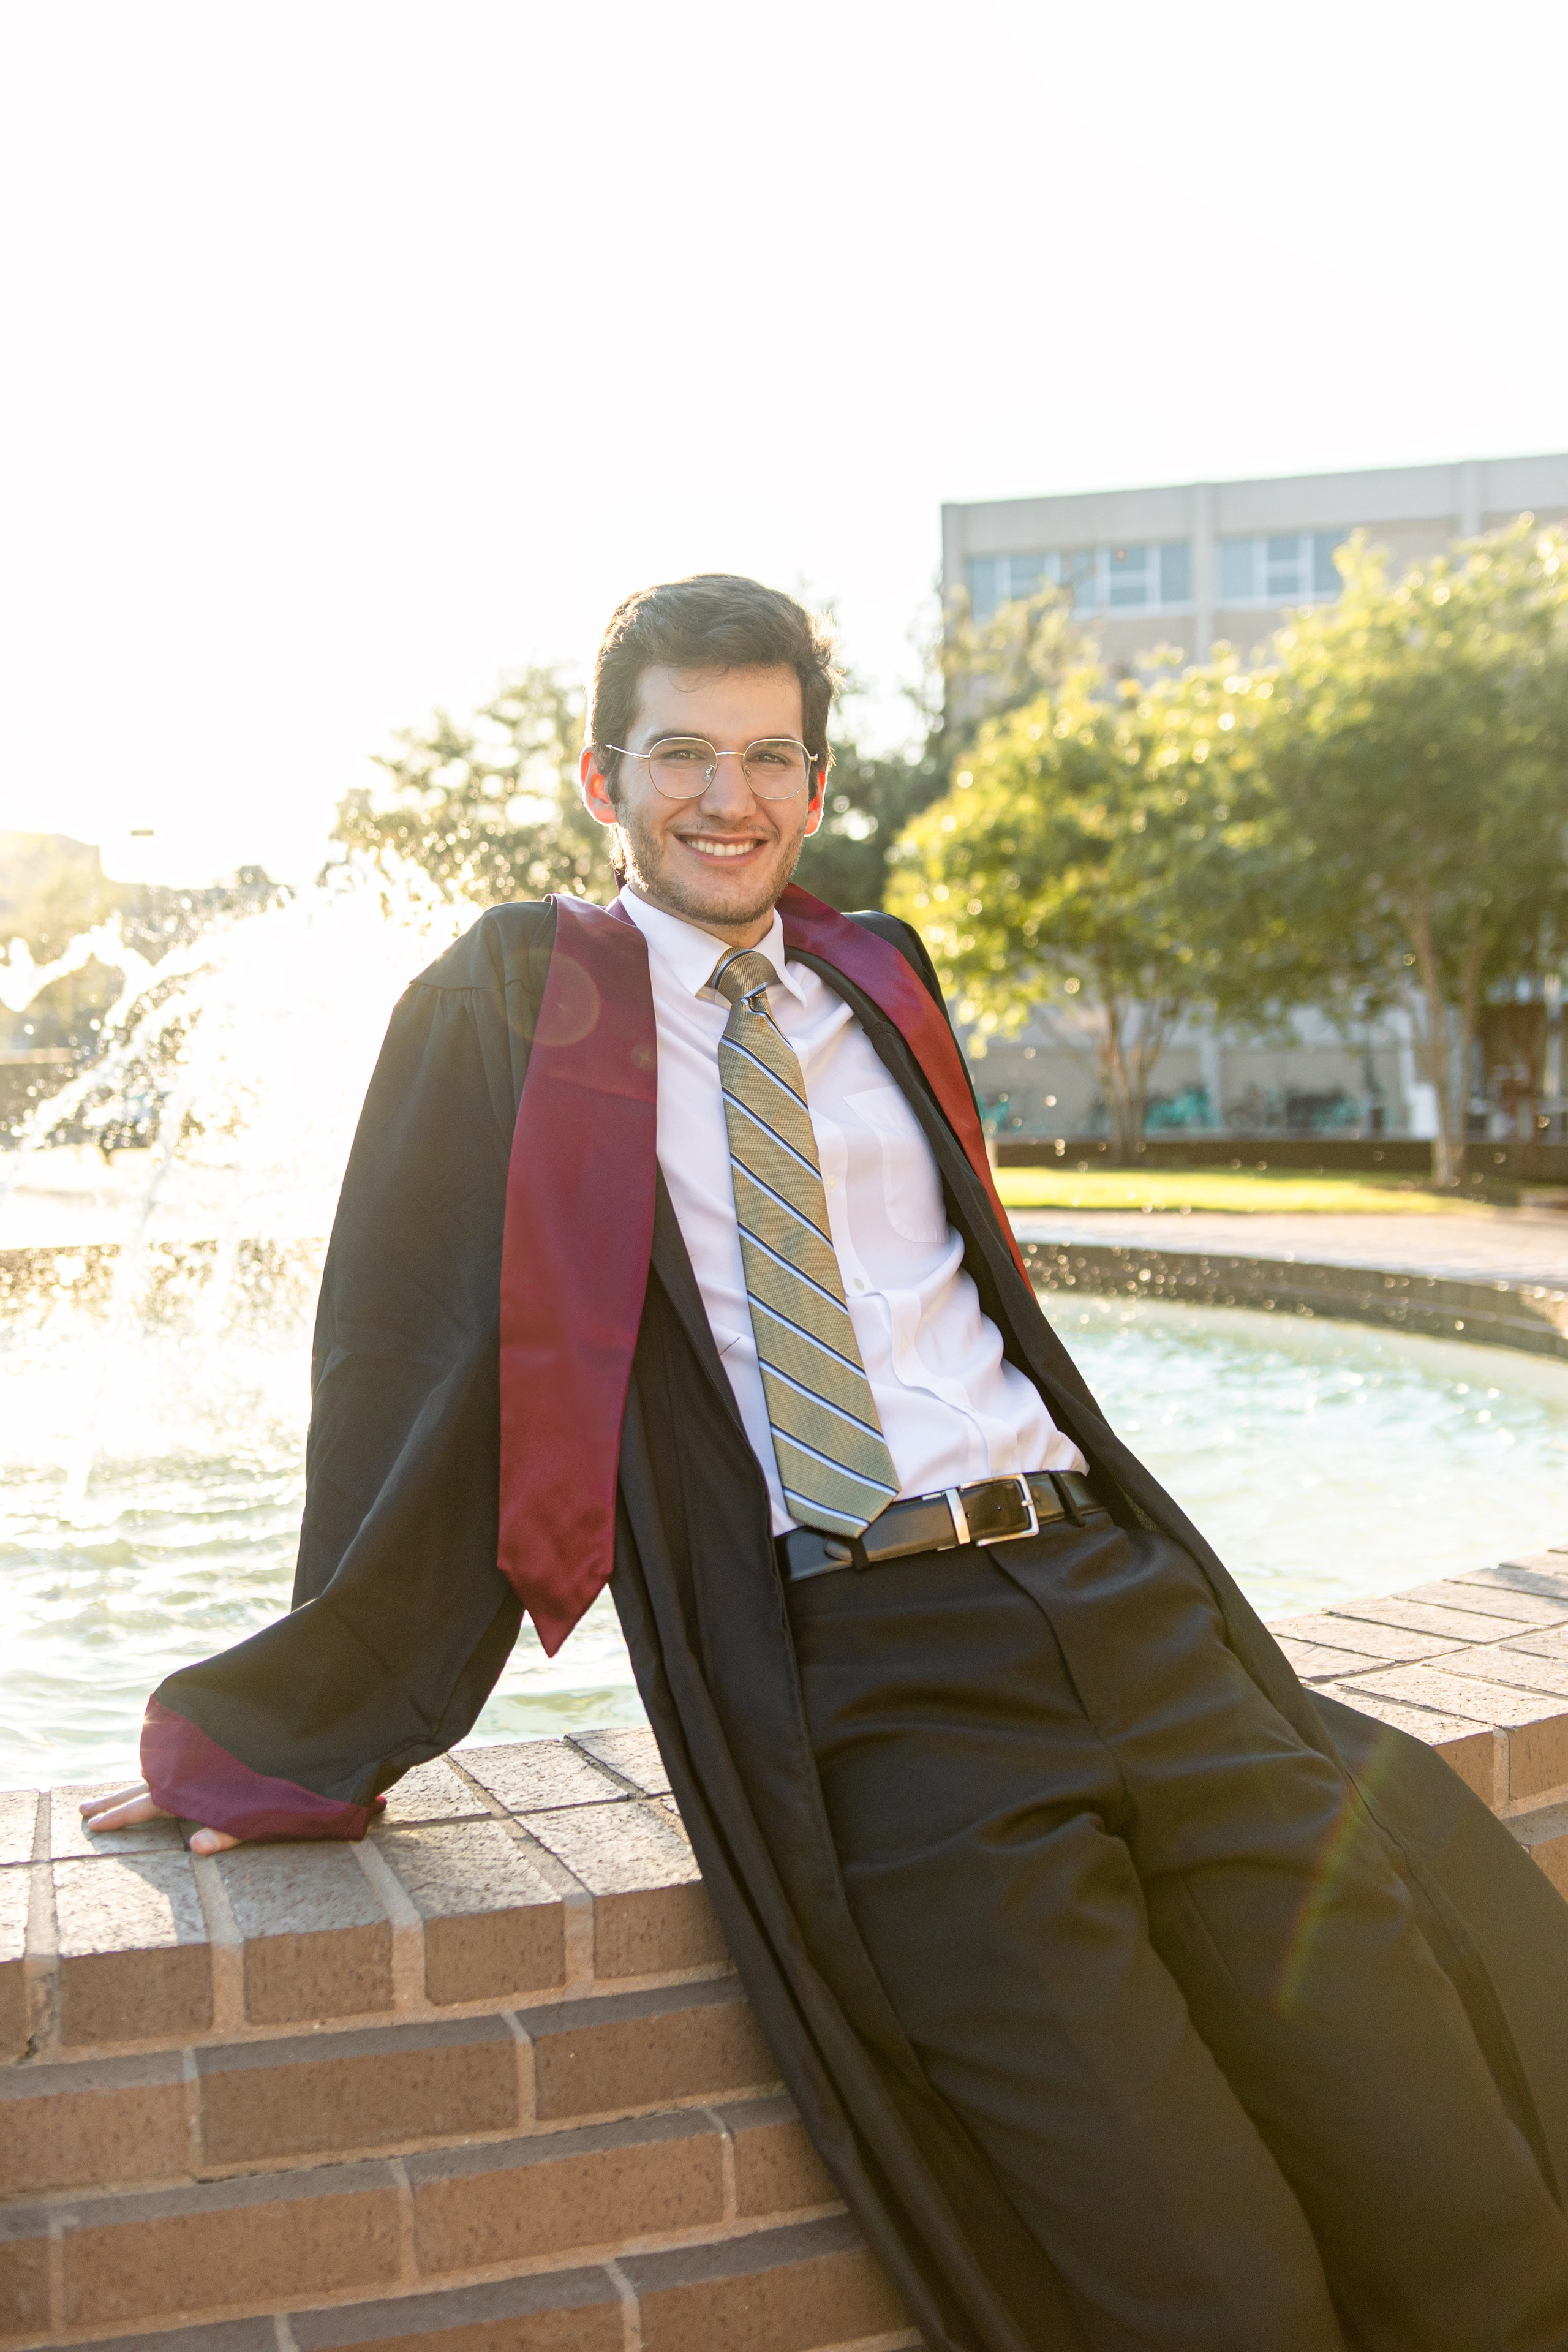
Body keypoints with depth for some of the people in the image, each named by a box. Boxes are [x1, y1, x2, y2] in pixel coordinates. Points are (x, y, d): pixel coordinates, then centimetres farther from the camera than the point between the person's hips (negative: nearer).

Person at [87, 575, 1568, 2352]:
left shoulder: (878, 987, 18)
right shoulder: (518, 1002, 4)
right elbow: (413, 1375, 3)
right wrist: (297, 1745, 6)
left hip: (1123, 1605, 5)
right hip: (871, 1693, -4)